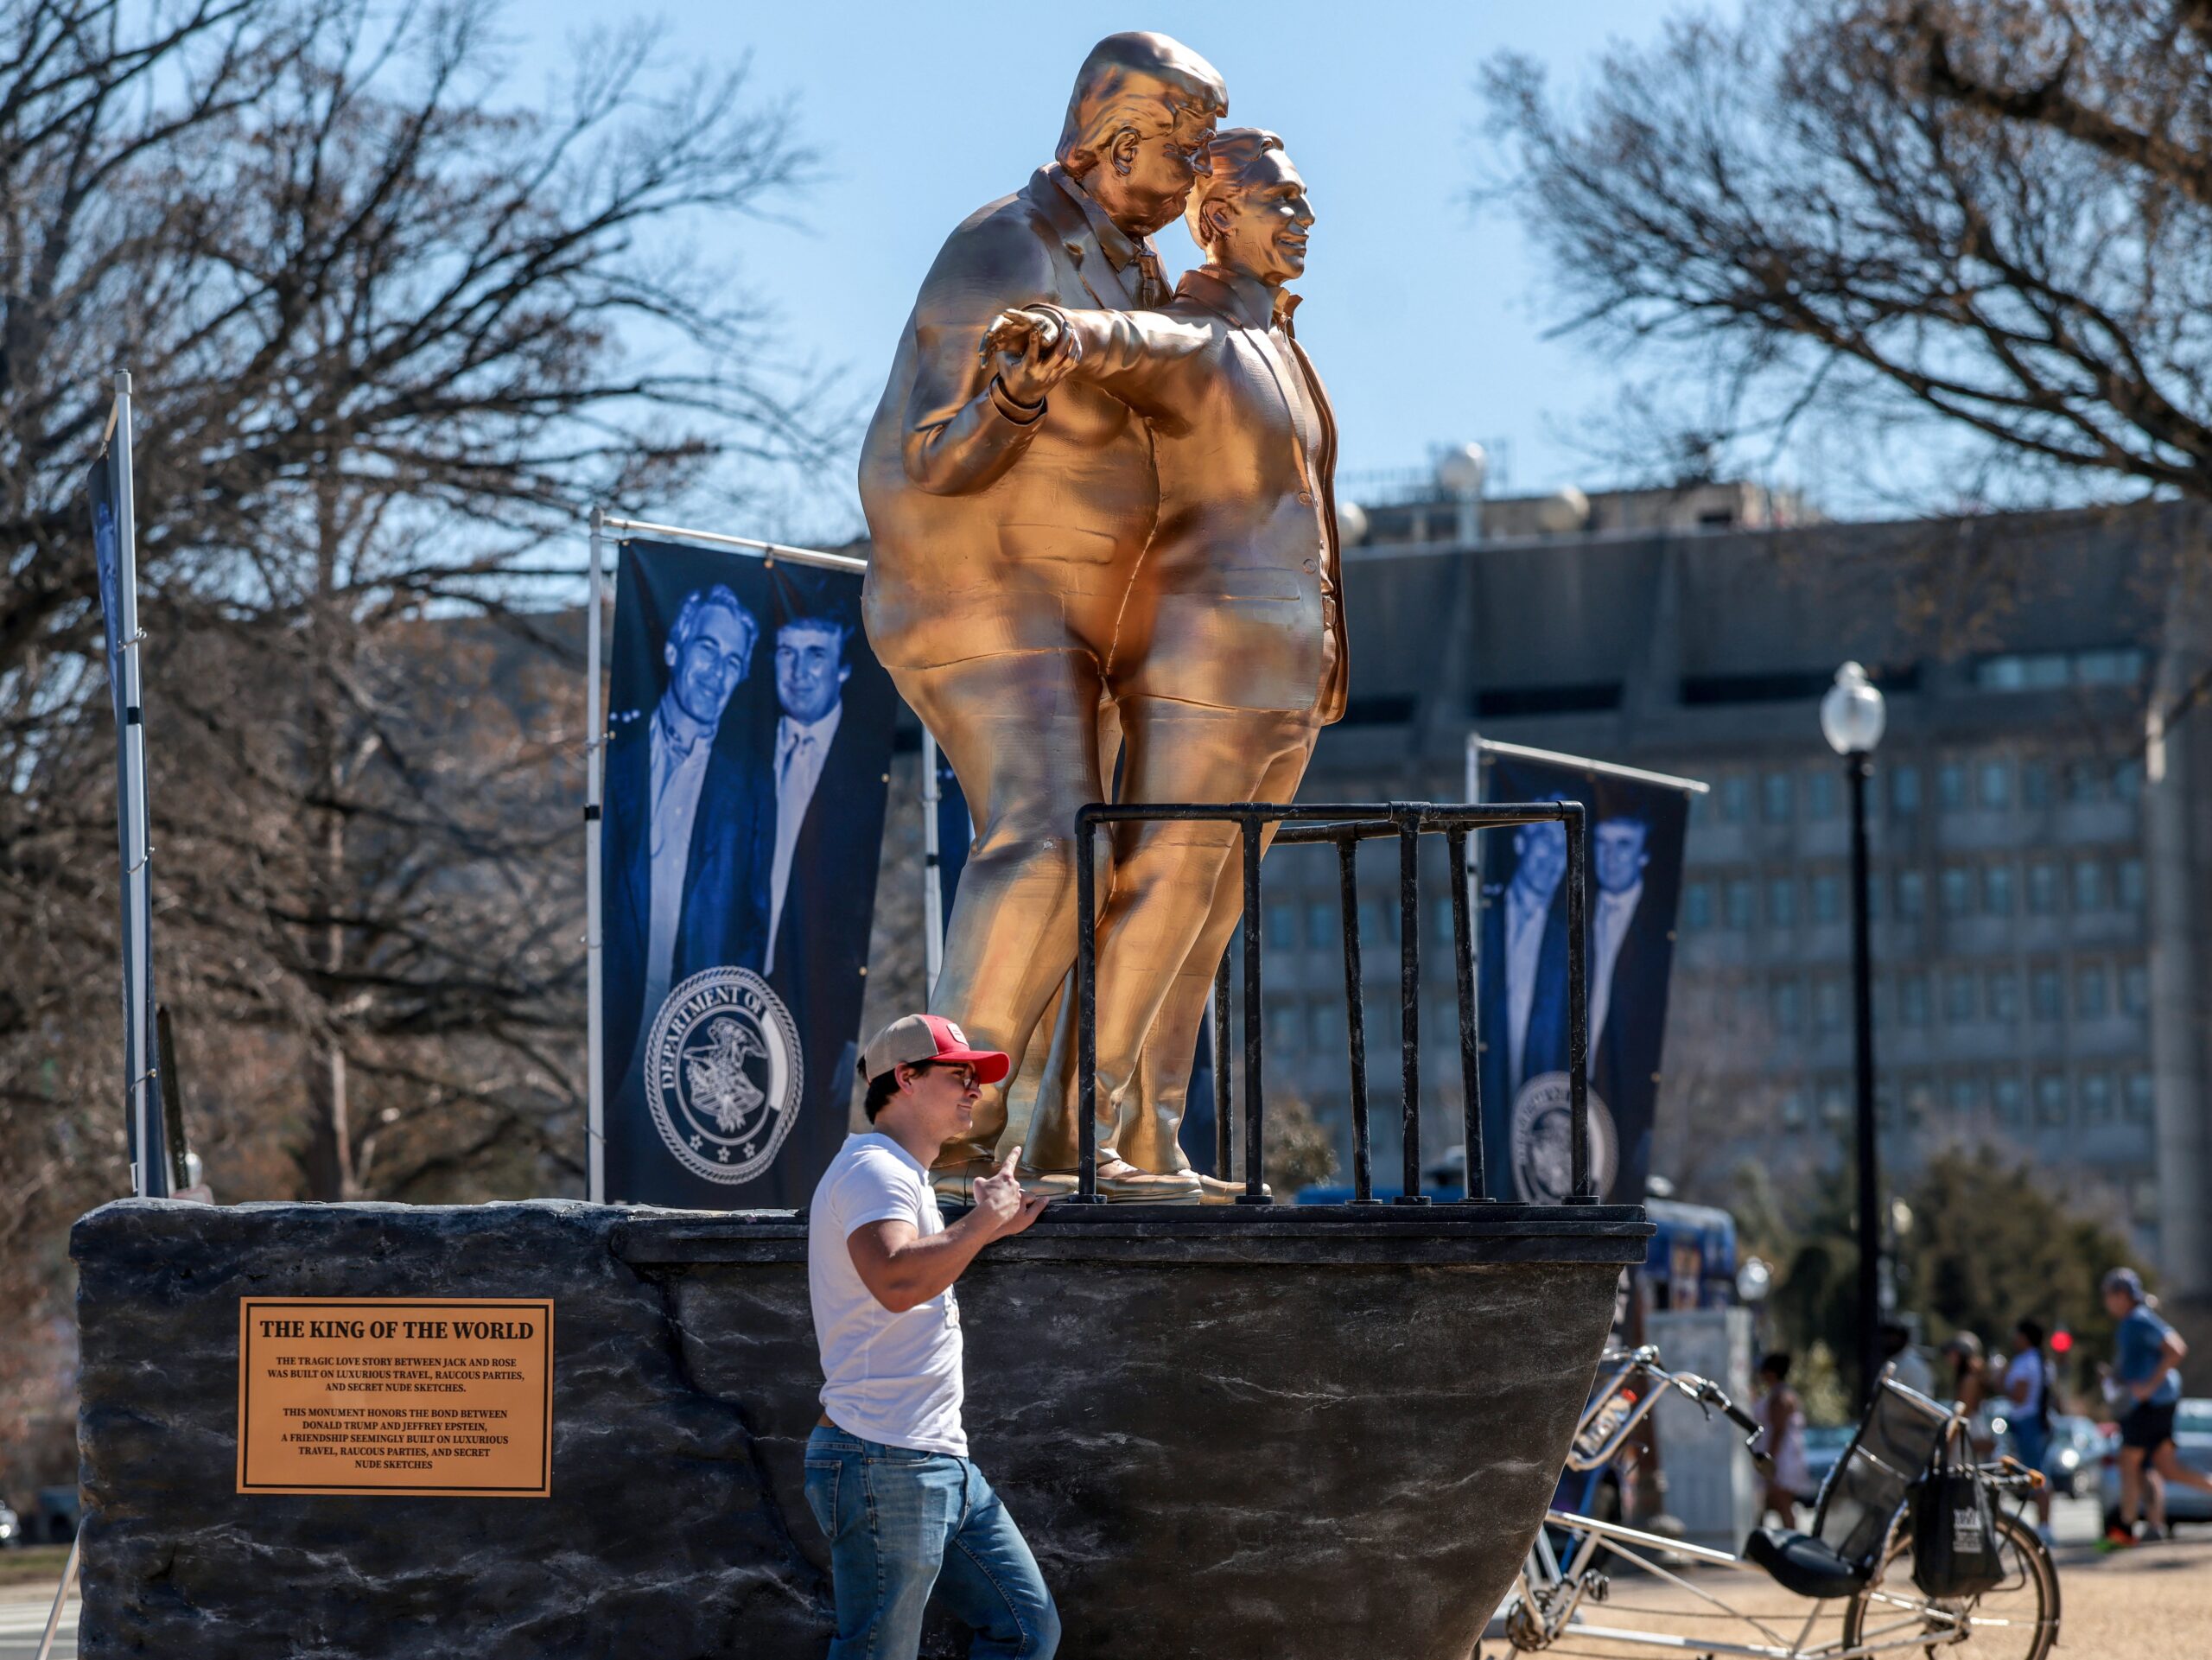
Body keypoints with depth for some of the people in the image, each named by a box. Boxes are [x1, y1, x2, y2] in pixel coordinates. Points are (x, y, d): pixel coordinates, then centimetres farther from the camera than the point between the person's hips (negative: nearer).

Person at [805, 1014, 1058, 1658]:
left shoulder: (906, 1178, 21)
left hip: (941, 1461, 11)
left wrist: (986, 1230, 27)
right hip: (886, 1464, -11)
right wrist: (982, 1221, -20)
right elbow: (895, 1281, -32)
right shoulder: (874, 1170, -13)